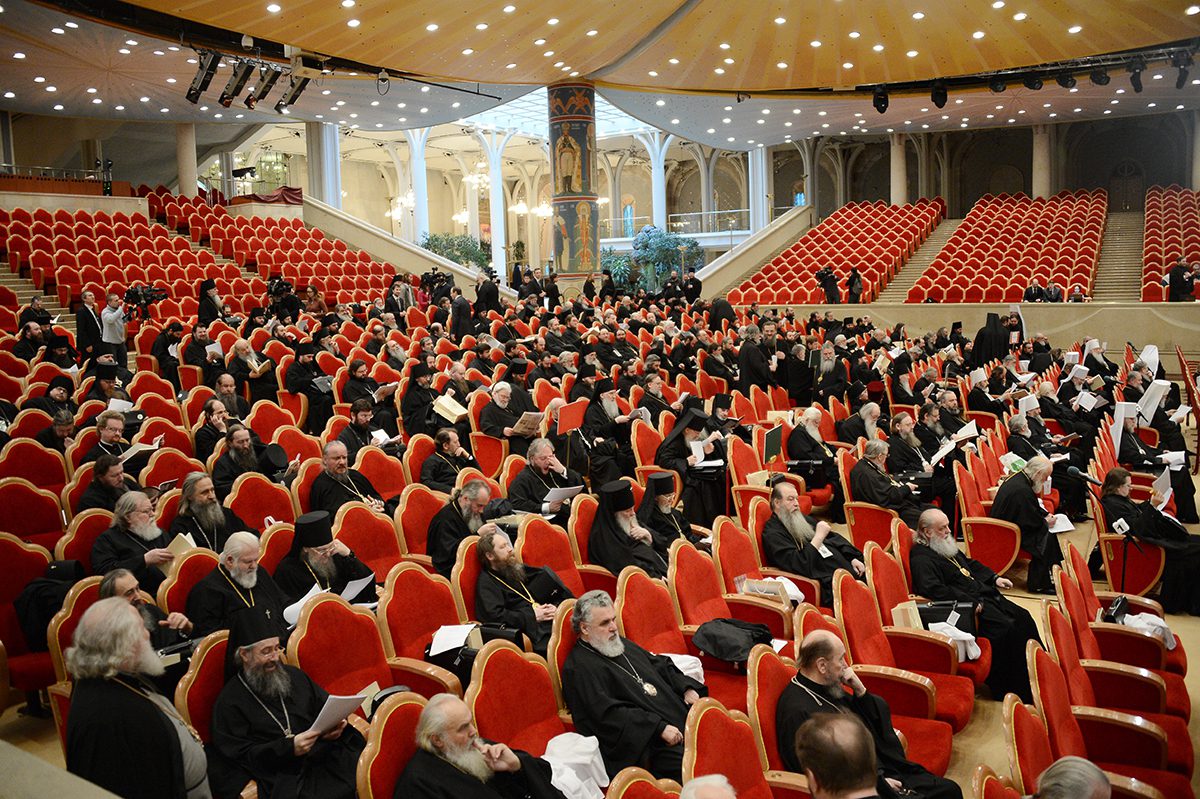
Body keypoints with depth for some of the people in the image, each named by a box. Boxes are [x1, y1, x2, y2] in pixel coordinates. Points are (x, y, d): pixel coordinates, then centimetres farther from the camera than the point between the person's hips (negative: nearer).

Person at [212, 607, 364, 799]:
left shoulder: (294, 675, 18)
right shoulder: (229, 702, 4)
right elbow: (240, 755, -4)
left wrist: (335, 725, 1)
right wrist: (289, 748, -16)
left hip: (328, 754, 5)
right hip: (286, 776, -5)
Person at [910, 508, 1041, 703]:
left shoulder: (946, 546, 17)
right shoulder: (921, 559, -15)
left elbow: (970, 564, 30)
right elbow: (936, 591, -26)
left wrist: (994, 578, 15)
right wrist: (972, 603, -24)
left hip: (984, 594, 10)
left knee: (1023, 617, -1)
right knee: (1006, 628, -23)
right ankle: (1013, 690, -13)